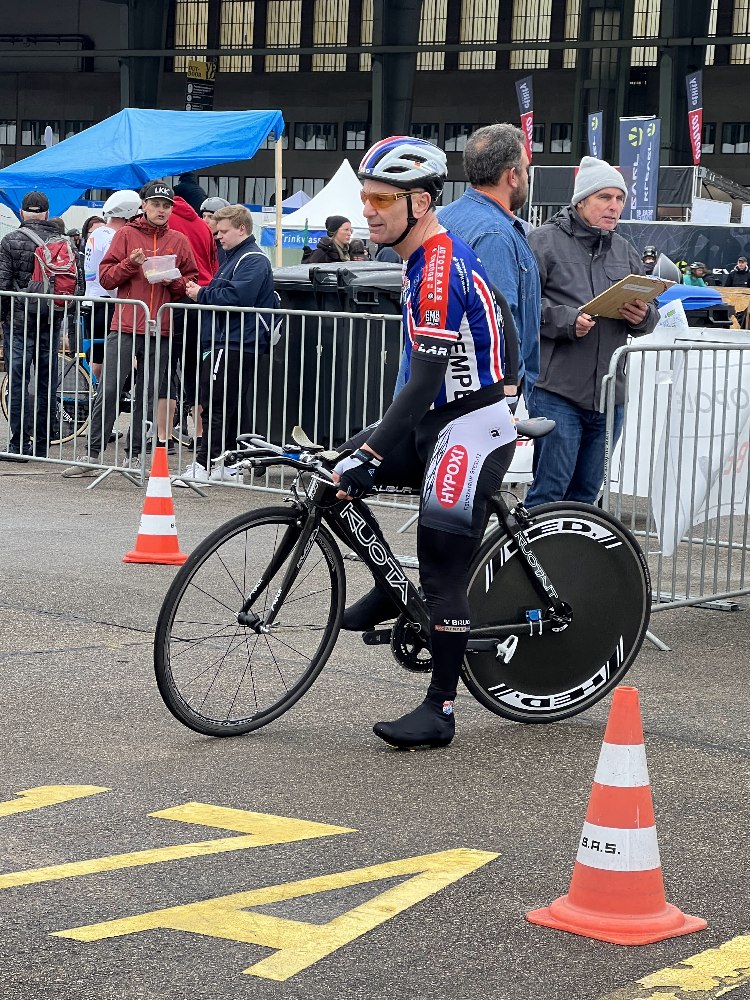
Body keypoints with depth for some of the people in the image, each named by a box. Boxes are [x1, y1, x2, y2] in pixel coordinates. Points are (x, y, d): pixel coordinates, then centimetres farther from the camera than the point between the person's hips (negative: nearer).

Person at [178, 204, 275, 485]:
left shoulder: (253, 260, -11)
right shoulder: (235, 257, 22)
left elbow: (235, 298, -23)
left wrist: (201, 294, -10)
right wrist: (200, 291, 7)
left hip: (233, 345, -10)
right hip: (225, 343, 10)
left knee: (215, 405, -10)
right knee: (231, 407, 12)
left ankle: (205, 464, -11)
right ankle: (228, 464, 16)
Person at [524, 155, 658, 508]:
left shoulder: (625, 251, 18)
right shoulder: (545, 241, -1)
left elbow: (651, 313, 20)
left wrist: (642, 317, -4)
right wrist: (566, 320, -23)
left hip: (608, 396, 6)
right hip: (557, 390, -6)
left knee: (586, 492, 12)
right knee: (550, 491, -10)